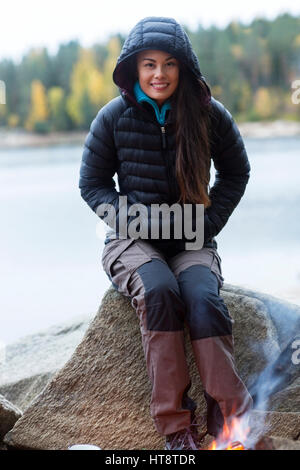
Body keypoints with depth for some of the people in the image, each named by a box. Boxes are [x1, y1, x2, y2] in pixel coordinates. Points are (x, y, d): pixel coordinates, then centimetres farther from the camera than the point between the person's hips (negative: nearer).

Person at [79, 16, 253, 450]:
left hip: (191, 243, 1)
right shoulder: (114, 117, -1)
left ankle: (229, 415, -22)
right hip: (133, 243, -1)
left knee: (204, 298, -31)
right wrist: (132, 220, -10)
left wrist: (210, 222, -2)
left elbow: (236, 173, 14)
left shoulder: (210, 114, 0)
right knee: (160, 291, -33)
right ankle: (175, 425, -27)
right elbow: (92, 183, 7)